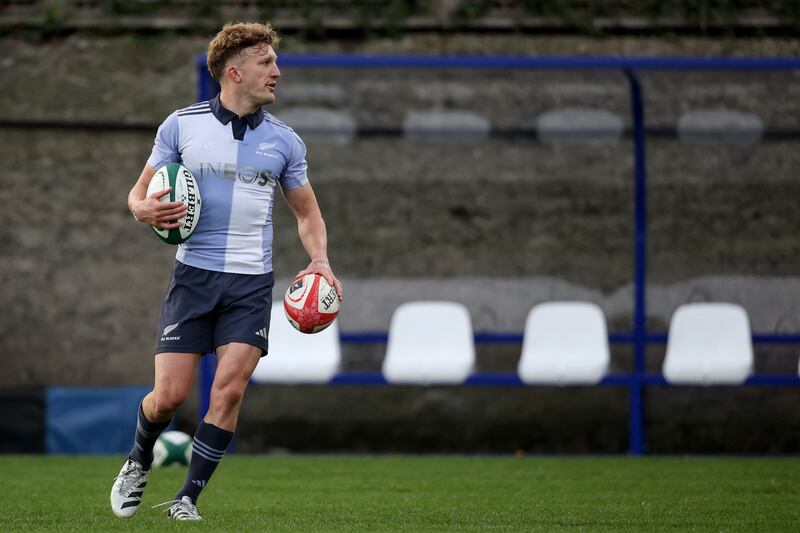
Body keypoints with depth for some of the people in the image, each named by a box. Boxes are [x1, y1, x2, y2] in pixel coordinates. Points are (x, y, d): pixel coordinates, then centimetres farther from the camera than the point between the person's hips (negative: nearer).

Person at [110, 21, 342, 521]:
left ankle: (187, 499, 1)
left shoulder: (284, 141, 6)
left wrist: (320, 260, -2)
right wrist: (146, 210, -16)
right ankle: (138, 464, 26)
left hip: (251, 283, 1)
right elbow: (140, 193, 8)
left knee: (229, 391, -13)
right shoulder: (181, 125, 1)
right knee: (168, 396, -6)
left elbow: (307, 211, 16)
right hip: (193, 275, -1)